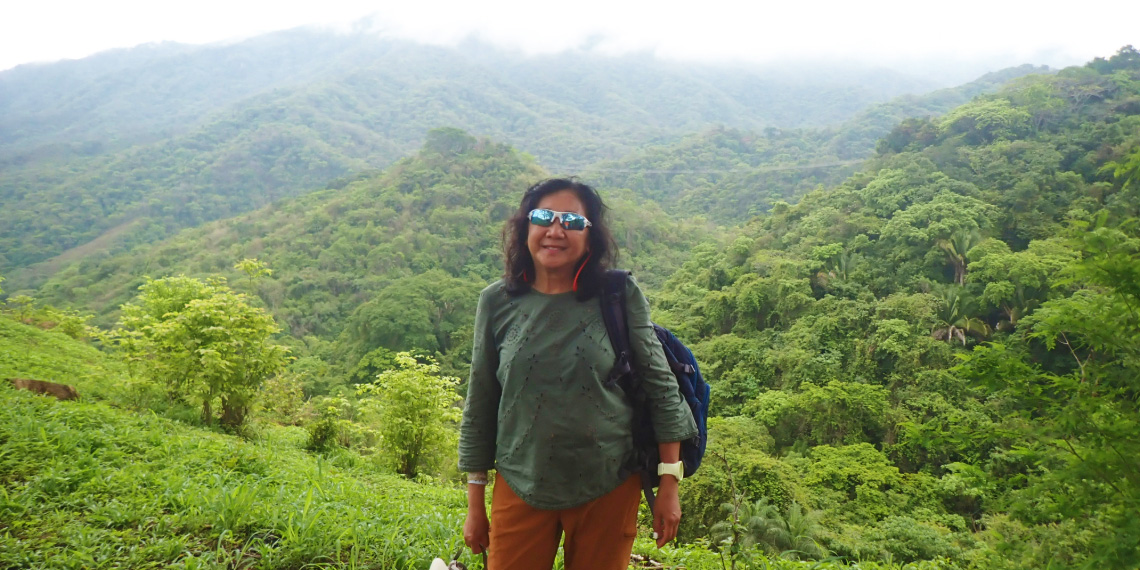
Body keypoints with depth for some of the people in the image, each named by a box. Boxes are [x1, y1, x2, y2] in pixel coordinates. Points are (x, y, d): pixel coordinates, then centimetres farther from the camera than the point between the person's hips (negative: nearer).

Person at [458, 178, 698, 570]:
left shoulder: (620, 296, -7)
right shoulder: (497, 302, -3)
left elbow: (660, 386, -1)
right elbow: (479, 407, 4)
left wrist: (669, 486, -2)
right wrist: (475, 505, 7)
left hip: (609, 489, 0)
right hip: (520, 489, 1)